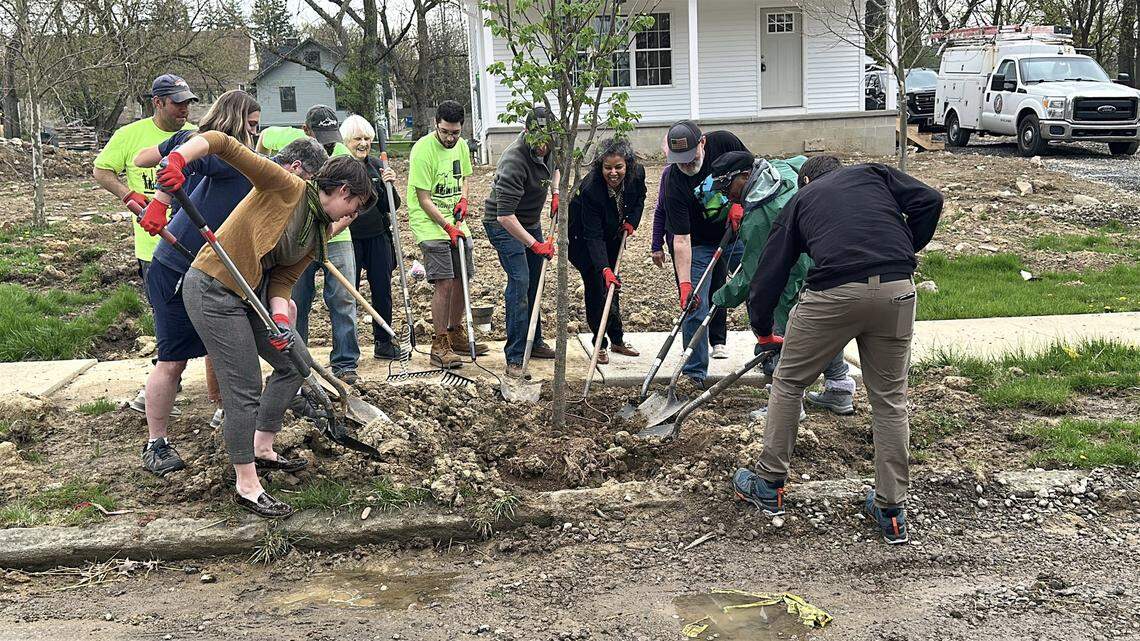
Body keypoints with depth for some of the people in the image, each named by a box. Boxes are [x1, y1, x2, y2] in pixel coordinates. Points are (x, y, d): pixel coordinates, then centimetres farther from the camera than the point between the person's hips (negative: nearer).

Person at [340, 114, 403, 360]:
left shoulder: (376, 166, 8)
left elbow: (392, 206, 7)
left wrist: (389, 185, -9)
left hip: (378, 238, 4)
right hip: (349, 238, -4)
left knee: (382, 291, 9)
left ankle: (383, 343, 22)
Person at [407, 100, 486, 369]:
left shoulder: (461, 145, 5)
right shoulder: (423, 150, -17)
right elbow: (424, 200, -16)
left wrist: (463, 199, 1)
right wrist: (449, 228, -18)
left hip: (457, 224, 7)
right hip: (430, 225, -7)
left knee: (461, 280, 11)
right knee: (444, 283, -13)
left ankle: (455, 334, 28)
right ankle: (439, 345, -5)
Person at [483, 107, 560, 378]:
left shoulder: (548, 149, -7)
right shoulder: (514, 161, -33)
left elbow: (554, 167, 21)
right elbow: (505, 215, -36)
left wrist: (556, 193, 3)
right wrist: (535, 244, -36)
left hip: (531, 222, 8)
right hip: (504, 225, -8)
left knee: (534, 283, 13)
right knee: (519, 281, -16)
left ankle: (534, 343, 27)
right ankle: (515, 357, -12)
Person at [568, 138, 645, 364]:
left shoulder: (637, 173, -23)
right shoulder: (590, 189, -39)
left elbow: (640, 197, 3)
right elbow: (593, 236, -38)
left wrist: (632, 221, -12)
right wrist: (604, 268, -46)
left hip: (612, 234, 6)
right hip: (582, 238, -5)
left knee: (612, 285, 12)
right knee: (596, 285, -10)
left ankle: (617, 340, 24)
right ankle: (600, 345, 2)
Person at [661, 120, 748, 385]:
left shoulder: (724, 142, -20)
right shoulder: (674, 184, -27)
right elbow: (681, 239, -27)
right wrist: (685, 283, -33)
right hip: (699, 245, -3)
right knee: (695, 307, -9)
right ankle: (694, 373, 2)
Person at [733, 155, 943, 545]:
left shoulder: (800, 200, 24)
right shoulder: (874, 173, 25)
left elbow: (769, 274, 23)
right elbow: (929, 201, 8)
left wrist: (763, 332, 37)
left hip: (834, 293, -1)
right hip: (896, 290, 2)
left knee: (789, 383, 19)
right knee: (890, 399, 14)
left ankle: (769, 485, 28)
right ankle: (891, 511, 20)